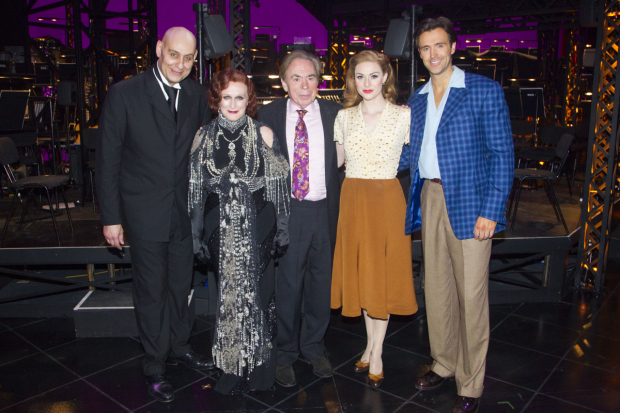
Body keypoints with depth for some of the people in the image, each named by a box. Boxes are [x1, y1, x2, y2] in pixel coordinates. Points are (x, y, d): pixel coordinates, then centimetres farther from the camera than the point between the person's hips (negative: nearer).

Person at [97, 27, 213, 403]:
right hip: (145, 213, -3)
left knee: (181, 284, 17)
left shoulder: (196, 95, 2)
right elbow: (108, 159, -7)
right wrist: (111, 217, -8)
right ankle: (156, 366, 28)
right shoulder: (124, 94, -8)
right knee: (152, 291, 8)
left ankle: (180, 347, 39)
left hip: (185, 211, 3)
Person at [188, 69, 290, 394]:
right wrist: (198, 236, 4)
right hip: (221, 229, 1)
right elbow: (196, 190, 5)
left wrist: (280, 231, -1)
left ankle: (259, 366, 23)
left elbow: (278, 185, 1)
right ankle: (232, 367, 25)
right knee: (228, 293, 8)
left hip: (257, 228, -1)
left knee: (257, 291, 4)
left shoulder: (263, 134, 0)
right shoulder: (204, 137, 3)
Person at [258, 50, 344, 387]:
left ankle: (314, 347, 34)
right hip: (286, 210, -2)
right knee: (286, 284, 6)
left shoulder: (334, 113, 4)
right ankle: (285, 353, 26)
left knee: (321, 281, 14)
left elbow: (341, 158, 11)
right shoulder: (268, 115, 1)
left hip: (324, 211, 2)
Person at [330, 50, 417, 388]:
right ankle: (370, 343, 30)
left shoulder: (404, 116, -3)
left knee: (383, 275, 5)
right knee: (359, 274, 10)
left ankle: (377, 353, 20)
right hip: (352, 200, 3)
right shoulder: (343, 117, 5)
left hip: (387, 200, -2)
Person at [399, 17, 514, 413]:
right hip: (430, 200, 5)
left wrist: (491, 211, -14)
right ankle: (443, 363, 33)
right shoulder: (417, 100, 14)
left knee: (471, 295, 0)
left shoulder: (486, 90, -3)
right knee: (437, 288, 14)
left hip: (469, 204, -5)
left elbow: (502, 153, -7)